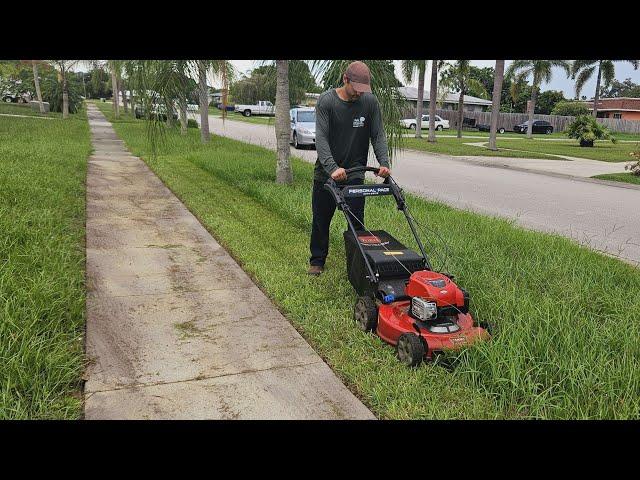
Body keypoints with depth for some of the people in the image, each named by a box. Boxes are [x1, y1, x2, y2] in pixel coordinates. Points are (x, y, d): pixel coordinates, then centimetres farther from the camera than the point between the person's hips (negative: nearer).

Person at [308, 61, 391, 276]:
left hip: (355, 172, 1)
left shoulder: (370, 101, -4)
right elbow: (321, 138, -21)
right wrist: (332, 168, -34)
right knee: (321, 220, 10)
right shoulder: (326, 101, -12)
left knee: (357, 222, -1)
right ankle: (317, 261, 25)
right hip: (326, 172, -1)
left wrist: (384, 163, -19)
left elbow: (378, 135, -3)